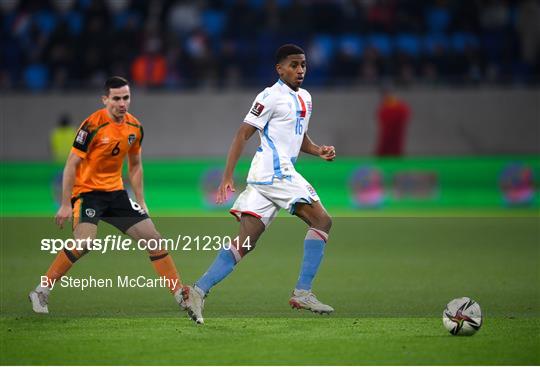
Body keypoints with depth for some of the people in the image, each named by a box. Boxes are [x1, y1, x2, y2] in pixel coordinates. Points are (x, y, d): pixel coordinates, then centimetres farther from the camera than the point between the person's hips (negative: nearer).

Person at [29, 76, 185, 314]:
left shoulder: (135, 127, 2)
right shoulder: (93, 125, -18)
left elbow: (135, 165, 16)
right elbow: (72, 164, -15)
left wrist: (140, 201, 12)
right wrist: (65, 204, -17)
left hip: (115, 191, 7)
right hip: (87, 190, -7)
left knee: (153, 238, 1)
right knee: (85, 241, -28)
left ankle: (180, 294, 12)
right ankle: (41, 291, -16)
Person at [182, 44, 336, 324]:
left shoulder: (304, 98, 22)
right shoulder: (271, 96, -6)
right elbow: (242, 135, -9)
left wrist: (319, 151, 12)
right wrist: (227, 177, -15)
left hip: (283, 174, 9)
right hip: (273, 172, -9)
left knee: (245, 241, 0)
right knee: (321, 220, -8)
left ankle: (199, 291, -8)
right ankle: (302, 293, -8)